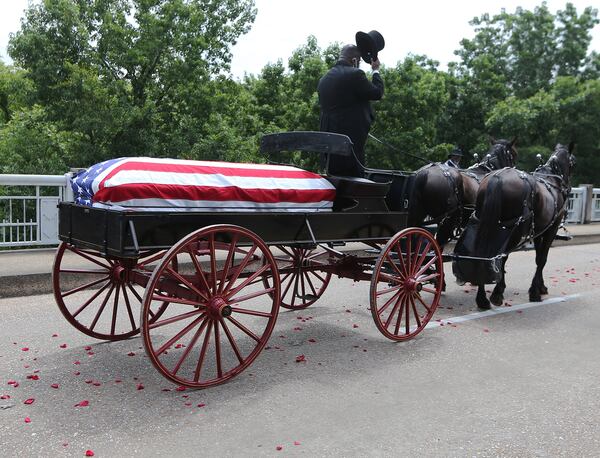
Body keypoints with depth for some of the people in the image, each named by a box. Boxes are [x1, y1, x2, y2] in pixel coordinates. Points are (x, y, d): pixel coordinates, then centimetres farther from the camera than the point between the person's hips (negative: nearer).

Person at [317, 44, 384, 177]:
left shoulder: (324, 79, 13)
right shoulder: (355, 74, -10)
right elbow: (377, 93, -2)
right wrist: (375, 70, 11)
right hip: (352, 137, -7)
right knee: (353, 176, -3)